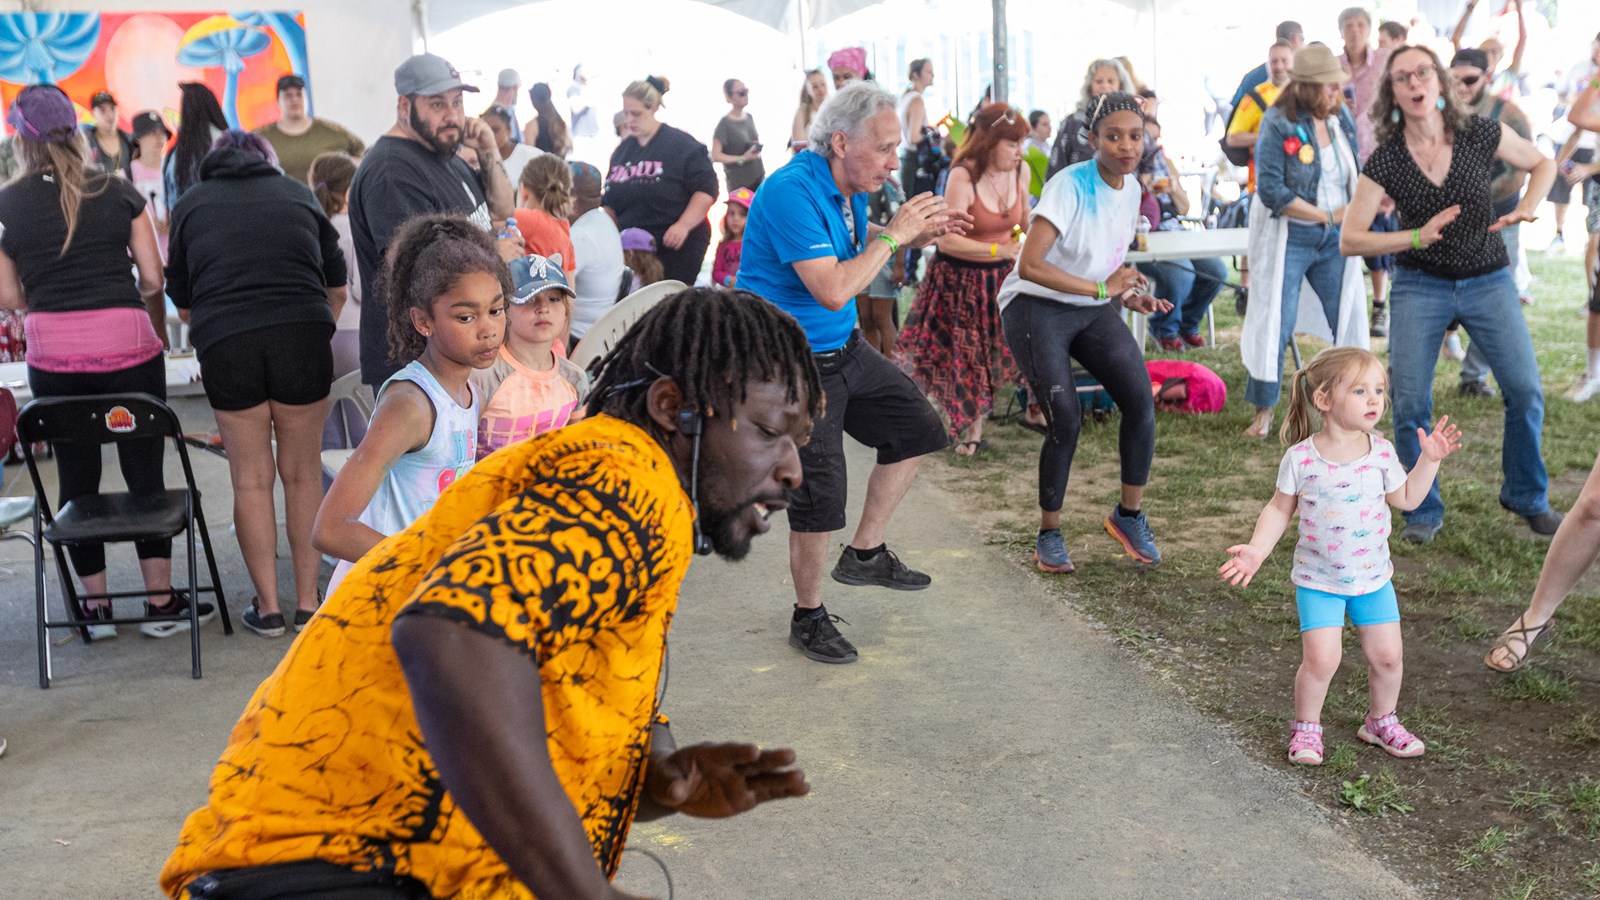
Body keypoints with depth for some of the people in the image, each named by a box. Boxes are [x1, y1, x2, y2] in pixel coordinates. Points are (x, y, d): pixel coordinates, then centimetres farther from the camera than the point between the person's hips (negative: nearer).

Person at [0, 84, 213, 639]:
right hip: (126, 345, -1)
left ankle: (96, 607, 19)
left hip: (52, 356, 1)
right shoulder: (118, 193, 1)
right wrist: (159, 329, 20)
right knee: (145, 473, 6)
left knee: (76, 478, 11)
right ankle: (160, 602, 13)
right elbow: (154, 279, 1)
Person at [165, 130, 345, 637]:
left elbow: (181, 300, 21)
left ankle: (268, 607, 14)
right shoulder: (297, 194, 19)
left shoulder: (190, 205, 18)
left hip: (224, 343, 0)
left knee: (251, 480, 10)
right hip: (303, 333, 0)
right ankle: (307, 601, 17)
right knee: (303, 473, 12)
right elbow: (336, 286, 22)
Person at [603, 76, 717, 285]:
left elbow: (706, 188, -11)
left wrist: (684, 225, -20)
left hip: (675, 246, -5)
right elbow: (610, 200, 21)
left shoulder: (682, 146, -6)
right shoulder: (622, 150, 13)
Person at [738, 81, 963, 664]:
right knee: (820, 497, -6)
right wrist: (893, 235, -19)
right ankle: (808, 618, 16)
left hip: (842, 349, 9)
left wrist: (914, 236, 1)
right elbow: (833, 289, -30)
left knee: (917, 429, 11)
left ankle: (865, 554, 24)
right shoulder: (793, 192, -25)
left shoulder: (849, 186, 3)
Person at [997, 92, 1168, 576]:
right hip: (1036, 308, -6)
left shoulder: (1131, 188, 4)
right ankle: (1049, 535, 5)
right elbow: (1030, 266, -29)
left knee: (1140, 402, -10)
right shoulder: (1070, 186, -20)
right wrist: (1102, 288, -25)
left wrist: (1131, 296, 0)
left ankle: (1129, 515, 9)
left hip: (1092, 310, 7)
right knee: (1065, 421, -15)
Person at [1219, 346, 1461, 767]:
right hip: (1318, 578, -3)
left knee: (1387, 654, 6)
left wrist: (1429, 459, 0)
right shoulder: (1301, 458, -14)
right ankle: (1306, 727, 12)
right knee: (1321, 657, -12)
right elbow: (1280, 509, -4)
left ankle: (1382, 721, 32)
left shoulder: (1381, 451, -4)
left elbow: (1406, 498, 9)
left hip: (1373, 575, 4)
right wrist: (1257, 550, -14)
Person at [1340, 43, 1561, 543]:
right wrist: (1418, 237, -24)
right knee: (1410, 403, -6)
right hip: (1420, 286, -1)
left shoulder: (1482, 135, -9)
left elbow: (1543, 164, 9)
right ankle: (1424, 511, 12)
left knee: (1525, 390, -6)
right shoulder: (1385, 161, -10)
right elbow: (1349, 240, -12)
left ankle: (1527, 496, 18)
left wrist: (1525, 209, -10)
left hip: (1488, 281, 1)